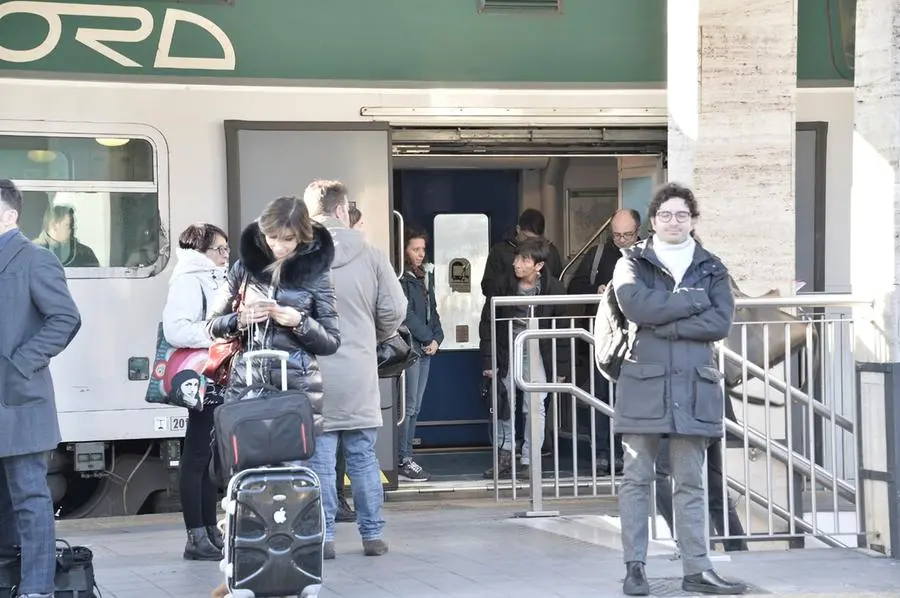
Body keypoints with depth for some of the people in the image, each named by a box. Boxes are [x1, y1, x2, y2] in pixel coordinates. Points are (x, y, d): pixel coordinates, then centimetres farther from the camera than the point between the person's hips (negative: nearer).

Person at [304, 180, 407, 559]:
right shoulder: (370, 256, -2)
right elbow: (394, 311, -2)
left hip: (313, 374, -2)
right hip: (359, 375, 2)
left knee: (319, 459, 4)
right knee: (364, 457, 11)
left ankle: (323, 538, 6)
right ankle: (373, 535, 16)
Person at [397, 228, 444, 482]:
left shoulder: (426, 275, 17)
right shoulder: (402, 278, -9)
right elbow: (407, 315, -14)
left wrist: (437, 338, 4)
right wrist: (428, 338, -9)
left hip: (426, 348, 8)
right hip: (410, 347, -8)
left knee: (415, 407, 8)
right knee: (409, 406, -9)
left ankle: (407, 456, 11)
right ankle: (404, 461, -8)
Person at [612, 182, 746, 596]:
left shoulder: (711, 268, 13)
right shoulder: (632, 263, 7)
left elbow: (721, 322, -2)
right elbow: (636, 305, -13)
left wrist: (667, 324, -10)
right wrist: (693, 300, -8)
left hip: (694, 386, 2)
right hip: (644, 382, -2)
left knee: (691, 482, 4)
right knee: (636, 479, 0)